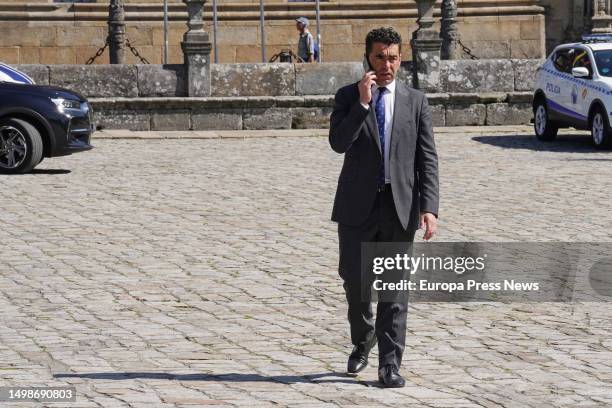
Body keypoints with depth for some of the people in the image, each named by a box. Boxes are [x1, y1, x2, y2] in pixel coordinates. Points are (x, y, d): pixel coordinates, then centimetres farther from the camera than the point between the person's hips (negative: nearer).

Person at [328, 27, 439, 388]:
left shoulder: (416, 102, 5)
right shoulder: (348, 97, 3)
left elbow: (427, 159, 1)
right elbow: (338, 143, -12)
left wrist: (430, 208, -8)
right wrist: (362, 103, -18)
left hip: (400, 206, 0)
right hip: (358, 205, 0)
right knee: (355, 280, 3)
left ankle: (390, 364, 5)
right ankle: (363, 340, 31)